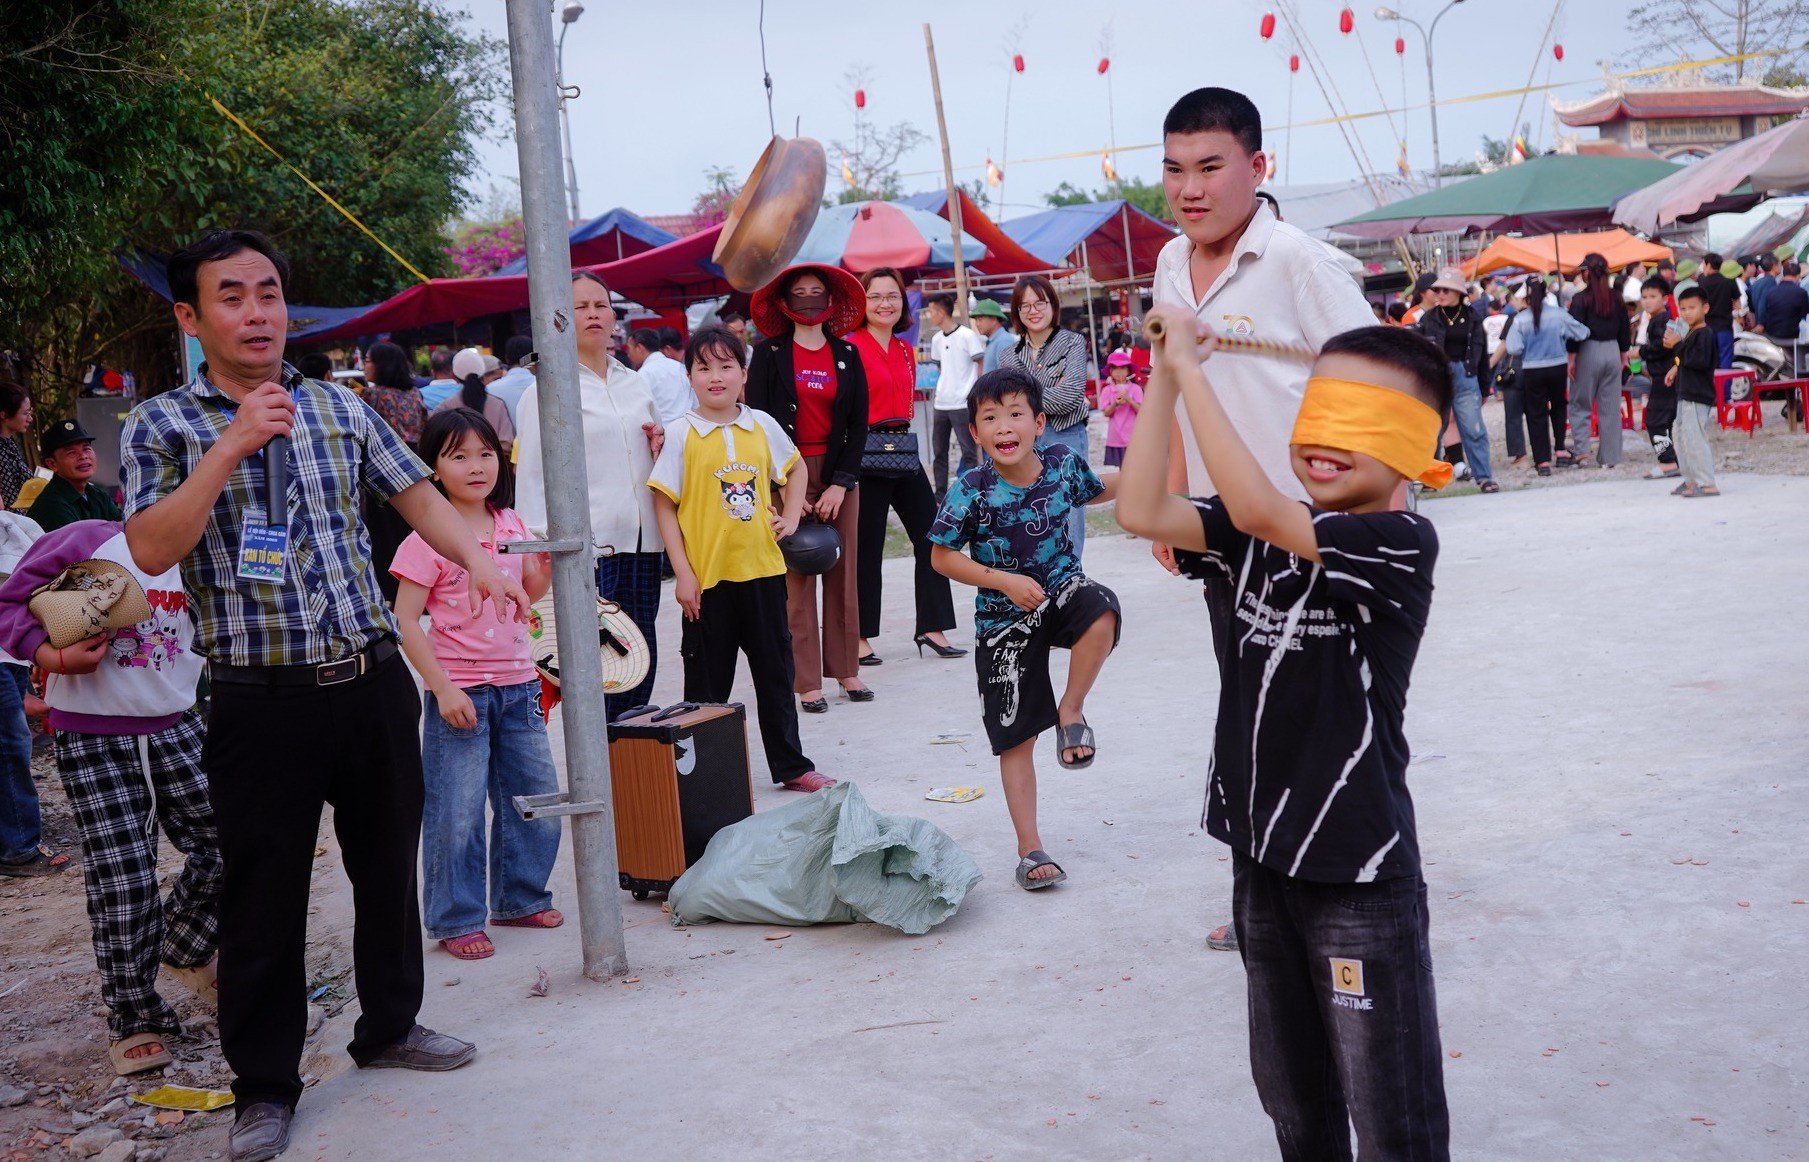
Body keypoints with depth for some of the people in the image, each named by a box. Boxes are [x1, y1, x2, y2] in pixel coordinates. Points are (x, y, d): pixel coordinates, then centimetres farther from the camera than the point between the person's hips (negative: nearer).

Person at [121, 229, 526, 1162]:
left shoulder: (338, 408, 10)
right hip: (263, 701, -4)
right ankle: (264, 1084, 20)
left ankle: (390, 1025, 36)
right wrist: (233, 444, -21)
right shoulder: (161, 425, -2)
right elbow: (151, 549, -15)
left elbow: (415, 492, 11)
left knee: (388, 863, 16)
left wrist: (477, 560, -7)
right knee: (263, 895, 5)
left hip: (373, 681, 4)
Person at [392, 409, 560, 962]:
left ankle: (521, 898, 31)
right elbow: (405, 621, -12)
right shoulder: (428, 538, -11)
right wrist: (442, 688, -17)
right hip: (459, 692, -6)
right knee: (456, 812, -1)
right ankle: (456, 920, 14)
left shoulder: (512, 526, 7)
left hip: (517, 686, 6)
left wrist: (546, 567, 0)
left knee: (537, 799, 13)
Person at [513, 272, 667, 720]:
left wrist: (660, 446, 5)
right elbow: (533, 475, -4)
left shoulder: (635, 384, 16)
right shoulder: (546, 390, -1)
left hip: (642, 542, 6)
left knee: (640, 665, 7)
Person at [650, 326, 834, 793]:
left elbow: (795, 466, 23)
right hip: (708, 577, -3)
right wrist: (683, 574, -10)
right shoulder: (683, 433, -6)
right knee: (708, 683, 6)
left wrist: (791, 515, 9)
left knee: (775, 675, 13)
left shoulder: (762, 425, 4)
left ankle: (791, 766, 25)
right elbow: (665, 506, -6)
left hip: (762, 570, 3)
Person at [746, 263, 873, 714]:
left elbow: (859, 425, 7)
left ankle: (846, 669, 14)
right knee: (795, 579, -4)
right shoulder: (769, 354, 2)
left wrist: (842, 483, -4)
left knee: (845, 573, 4)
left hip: (840, 474, 3)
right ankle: (807, 680, 0)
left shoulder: (847, 355, 9)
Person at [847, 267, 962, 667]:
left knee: (931, 537, 6)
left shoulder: (905, 350, 13)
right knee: (867, 547, -1)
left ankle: (932, 628, 15)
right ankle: (859, 639, 10)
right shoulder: (851, 348, -9)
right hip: (865, 455, -7)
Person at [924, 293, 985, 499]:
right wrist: (944, 386, 10)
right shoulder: (936, 339, 11)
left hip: (963, 404, -7)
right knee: (938, 451, 10)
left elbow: (982, 366, -6)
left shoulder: (967, 336, -8)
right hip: (941, 404, 7)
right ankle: (940, 495, 18)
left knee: (968, 451, -5)